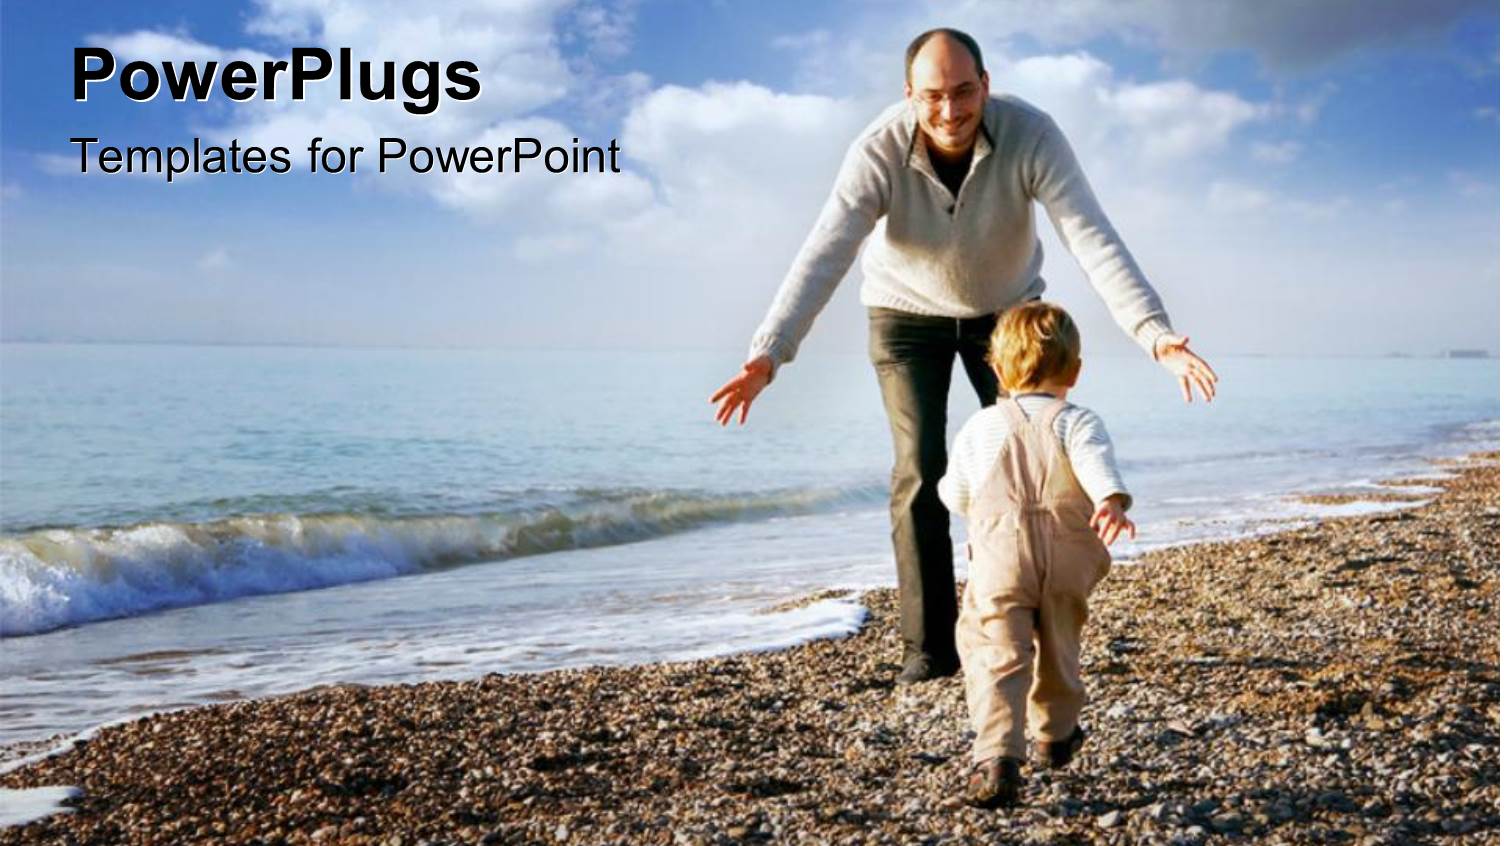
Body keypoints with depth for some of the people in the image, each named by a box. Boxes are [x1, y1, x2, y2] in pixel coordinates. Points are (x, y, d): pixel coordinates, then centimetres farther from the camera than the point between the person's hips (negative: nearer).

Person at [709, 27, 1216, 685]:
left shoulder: (1032, 135, -30)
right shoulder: (878, 151, -31)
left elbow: (1094, 241, -37)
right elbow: (823, 257, -38)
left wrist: (1157, 335, -50)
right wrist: (767, 355, -50)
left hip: (1004, 308, 1)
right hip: (906, 311, -1)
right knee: (920, 472, -10)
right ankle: (929, 647, -1)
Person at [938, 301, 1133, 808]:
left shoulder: (980, 428, 8)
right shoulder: (1077, 423, 1)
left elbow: (955, 495, 17)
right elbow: (1096, 463, -22)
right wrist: (1113, 501, -38)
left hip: (999, 561, -1)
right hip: (1067, 565, 1)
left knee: (996, 657, -7)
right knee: (1058, 648, 22)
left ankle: (995, 758, -26)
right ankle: (1056, 736, 43)